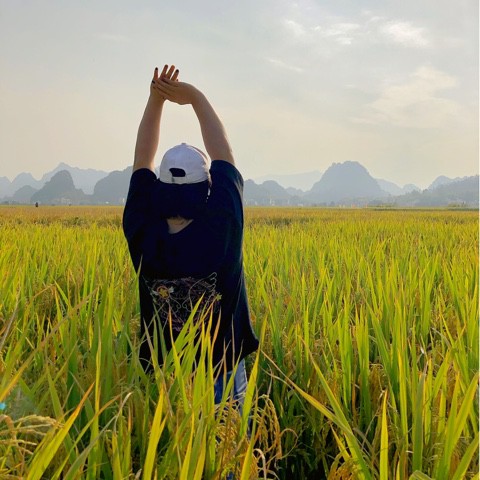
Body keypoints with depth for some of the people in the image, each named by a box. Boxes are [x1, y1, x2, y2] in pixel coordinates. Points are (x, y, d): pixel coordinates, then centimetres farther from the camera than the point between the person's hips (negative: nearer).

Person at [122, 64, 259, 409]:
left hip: (162, 376, 2)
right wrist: (196, 97, 0)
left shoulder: (142, 235, -14)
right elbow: (223, 155, -6)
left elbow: (142, 162, -3)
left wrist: (156, 99, -3)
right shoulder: (222, 226, -19)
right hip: (221, 374, -2)